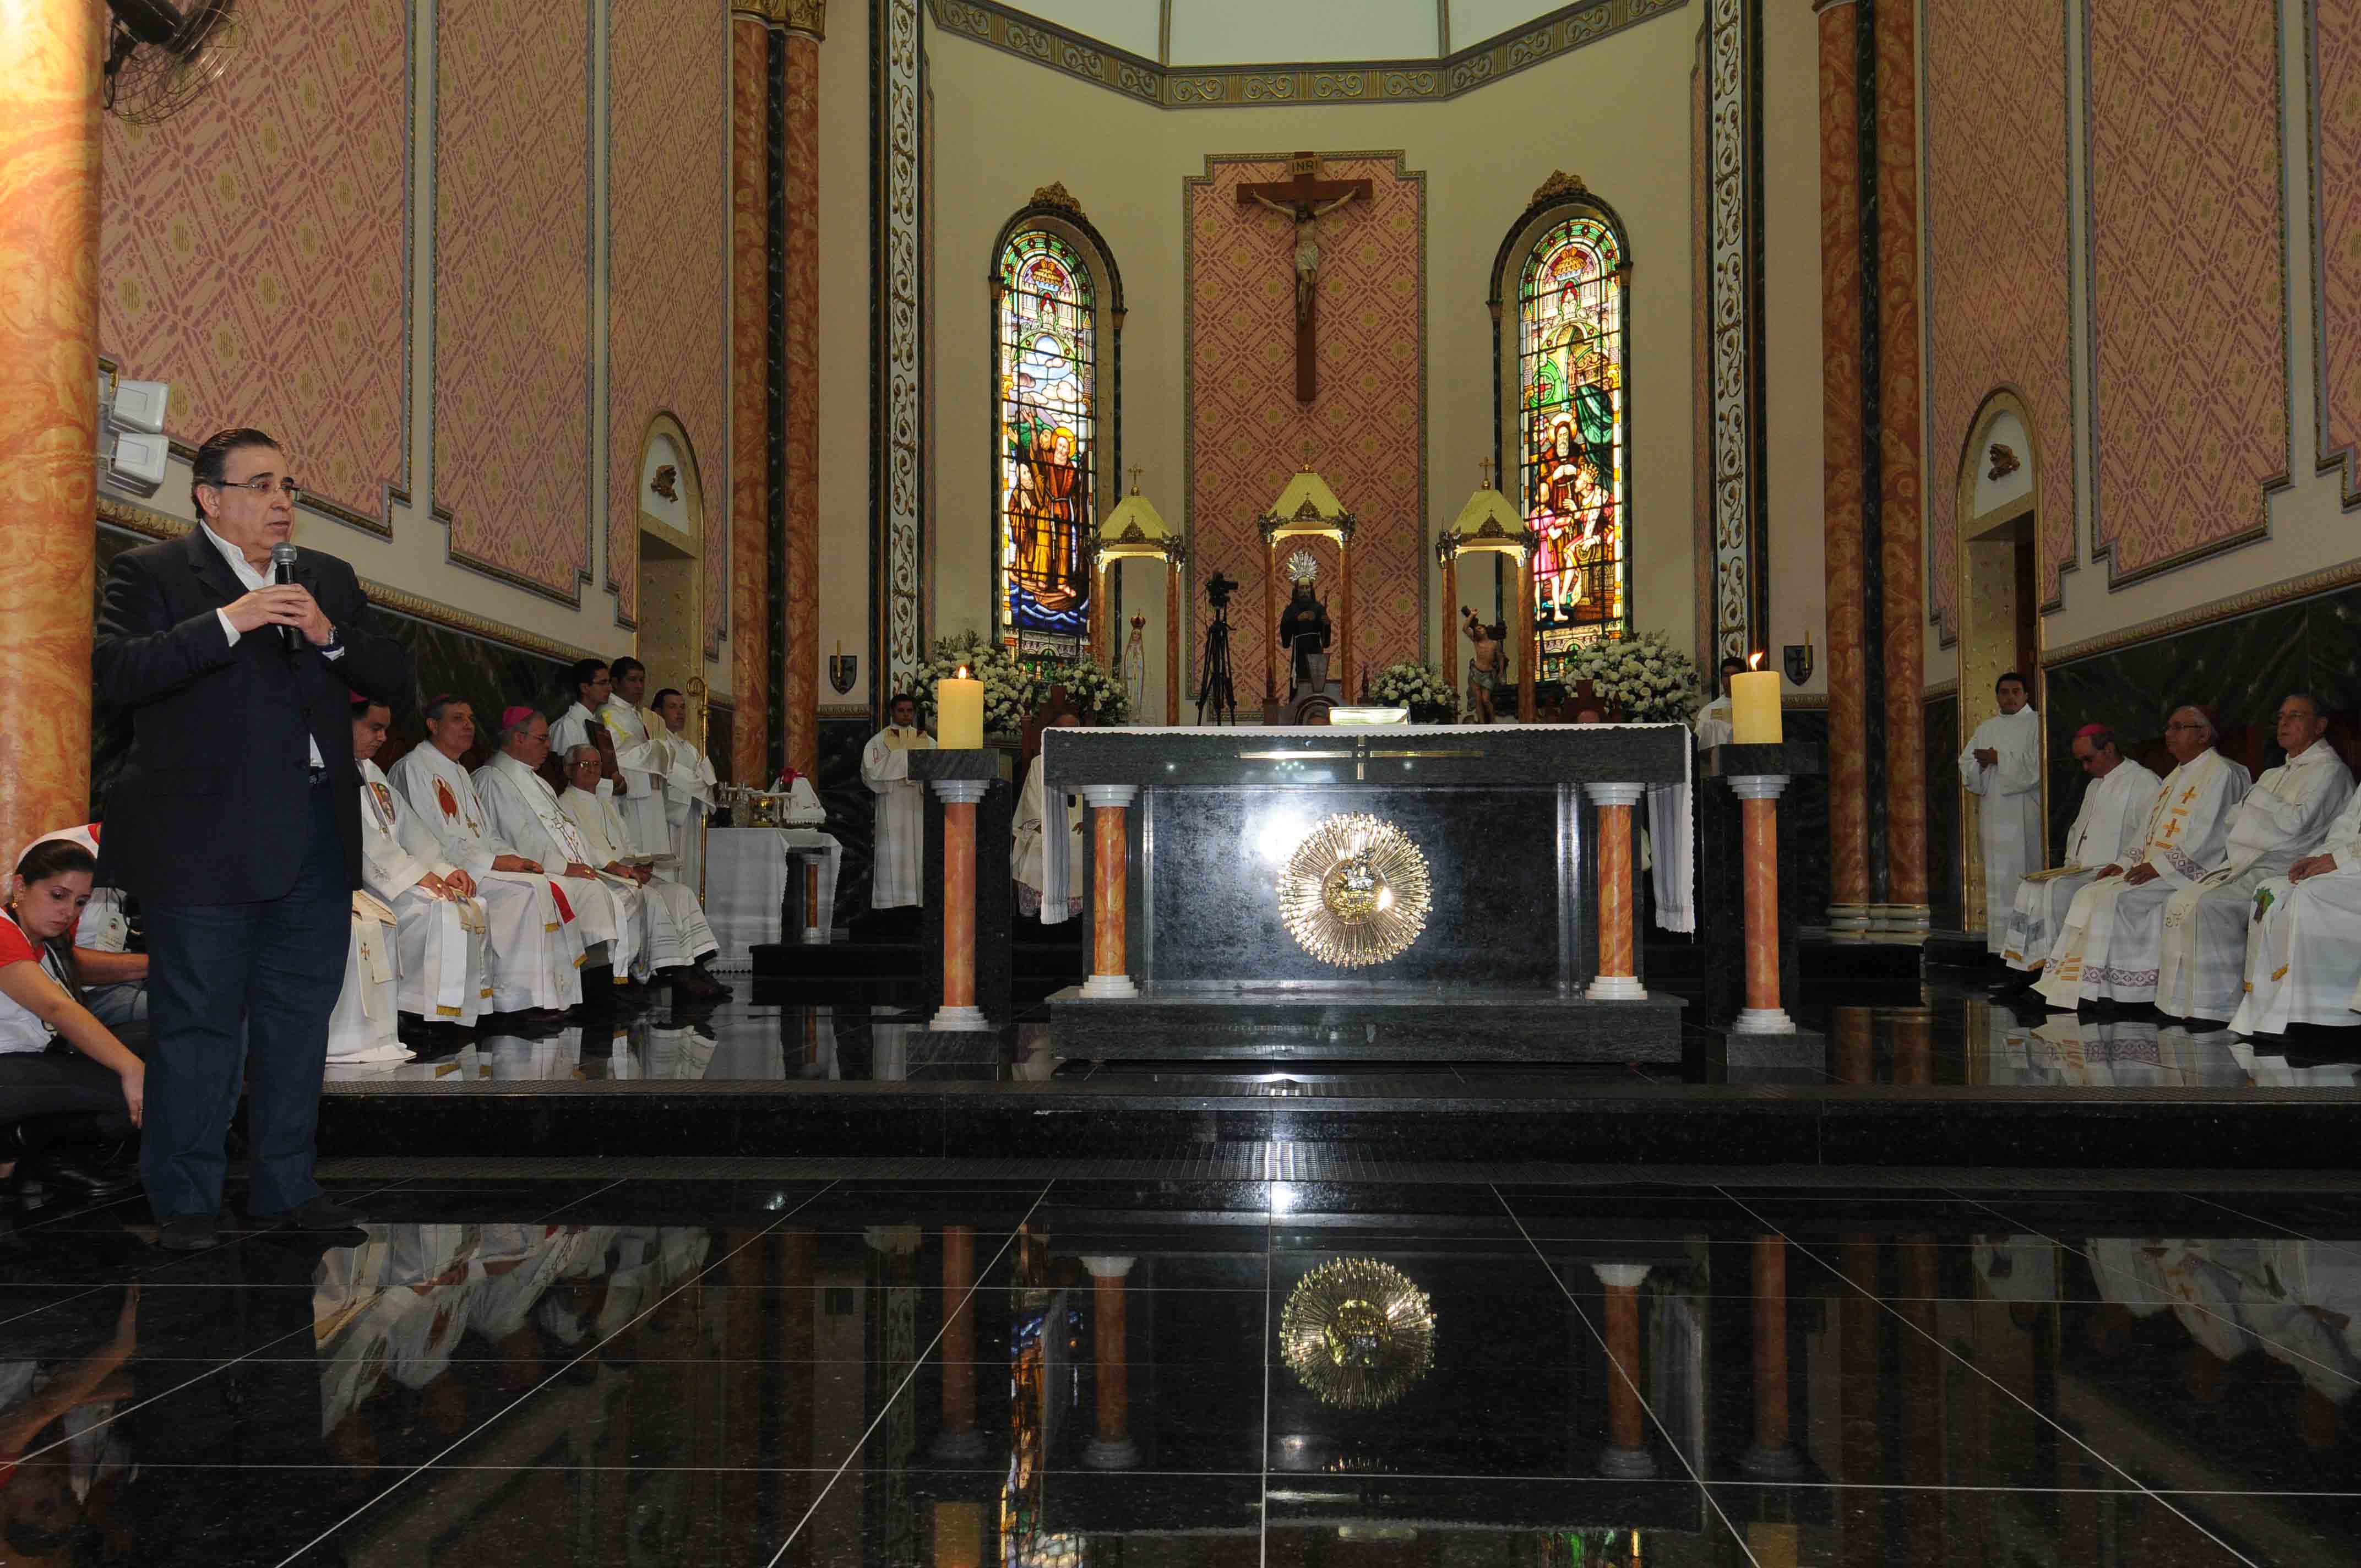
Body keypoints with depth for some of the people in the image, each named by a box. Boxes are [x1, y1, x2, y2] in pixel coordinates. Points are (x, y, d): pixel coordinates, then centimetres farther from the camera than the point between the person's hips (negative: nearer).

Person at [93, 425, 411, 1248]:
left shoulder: (331, 579, 17)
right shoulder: (151, 573, 1)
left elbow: (394, 678, 11)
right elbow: (115, 673, -14)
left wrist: (331, 635, -7)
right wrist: (226, 623, -20)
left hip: (317, 841, 5)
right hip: (205, 841, -5)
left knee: (300, 1017, 12)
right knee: (198, 1023, 1)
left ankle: (286, 1184, 24)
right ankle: (185, 1201, 13)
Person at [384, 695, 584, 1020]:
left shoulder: (461, 773, 24)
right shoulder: (415, 768, -6)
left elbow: (487, 833, 24)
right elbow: (432, 840, -16)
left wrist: (515, 858, 3)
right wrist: (494, 861, -16)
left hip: (477, 865, 9)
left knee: (549, 887, -9)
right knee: (529, 889, -25)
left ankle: (558, 995, -14)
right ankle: (516, 1003, -24)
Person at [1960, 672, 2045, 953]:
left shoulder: (2036, 724, 4)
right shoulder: (1986, 729, 20)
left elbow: (2036, 764, -9)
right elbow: (1966, 763, 16)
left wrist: (1997, 758, -6)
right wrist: (1982, 763, -6)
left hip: (2026, 811, -4)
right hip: (1994, 812, 4)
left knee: (2028, 872, -7)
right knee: (1999, 876, 1)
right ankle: (2001, 944, 0)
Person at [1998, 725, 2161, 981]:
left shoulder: (2144, 783, -5)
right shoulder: (2094, 786, 23)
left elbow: (2150, 838, -14)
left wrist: (2120, 867, -20)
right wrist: (2070, 865, 13)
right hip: (2082, 871, 9)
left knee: (2058, 891, -28)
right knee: (2030, 890, -11)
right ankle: (2030, 972, -14)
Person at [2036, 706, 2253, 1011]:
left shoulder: (2220, 773, -6)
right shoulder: (2176, 776, 24)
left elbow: (2206, 838, -17)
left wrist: (2159, 867, -21)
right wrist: (2124, 863, 8)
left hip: (2189, 872, -9)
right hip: (2153, 869, 9)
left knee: (2113, 898, -26)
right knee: (2089, 895, -7)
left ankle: (2100, 991, -22)